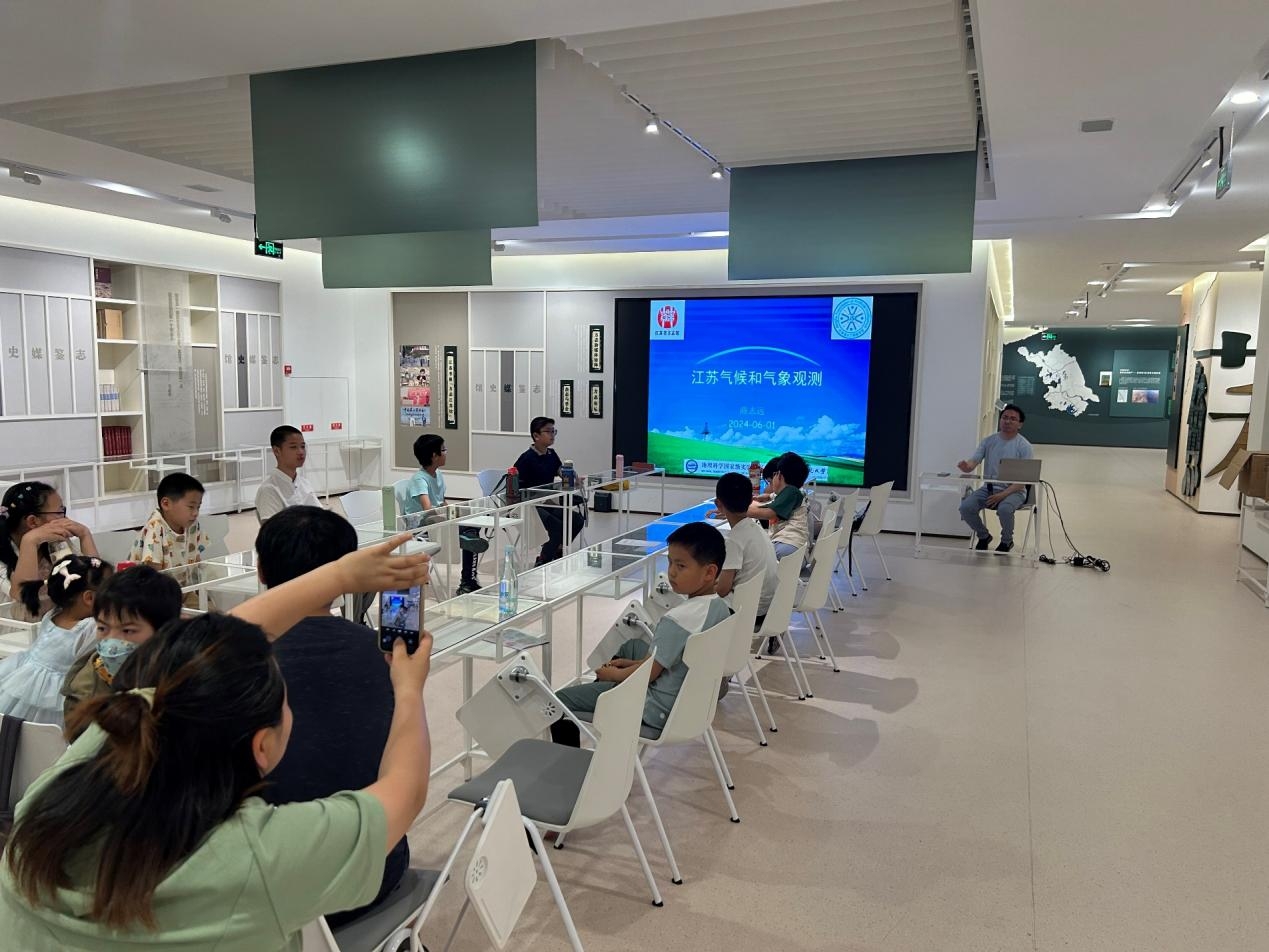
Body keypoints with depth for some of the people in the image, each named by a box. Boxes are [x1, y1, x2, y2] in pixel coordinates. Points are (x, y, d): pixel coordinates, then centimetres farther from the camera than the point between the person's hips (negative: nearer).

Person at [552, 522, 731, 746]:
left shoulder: (677, 620, -31)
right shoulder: (720, 607, -4)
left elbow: (648, 673, -21)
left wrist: (613, 674, -1)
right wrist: (632, 664, 9)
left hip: (658, 711, -9)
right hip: (689, 698, 9)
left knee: (562, 700, -1)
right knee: (632, 646, 34)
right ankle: (595, 691, 45)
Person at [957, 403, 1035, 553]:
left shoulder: (1024, 446, -7)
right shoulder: (989, 441, 4)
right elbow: (972, 463, -6)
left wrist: (1003, 495, -25)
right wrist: (965, 466, -32)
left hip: (1013, 491, -3)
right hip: (989, 487, 4)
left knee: (1004, 509, -36)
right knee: (966, 507, -23)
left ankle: (1006, 541, -4)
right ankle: (983, 536, 7)